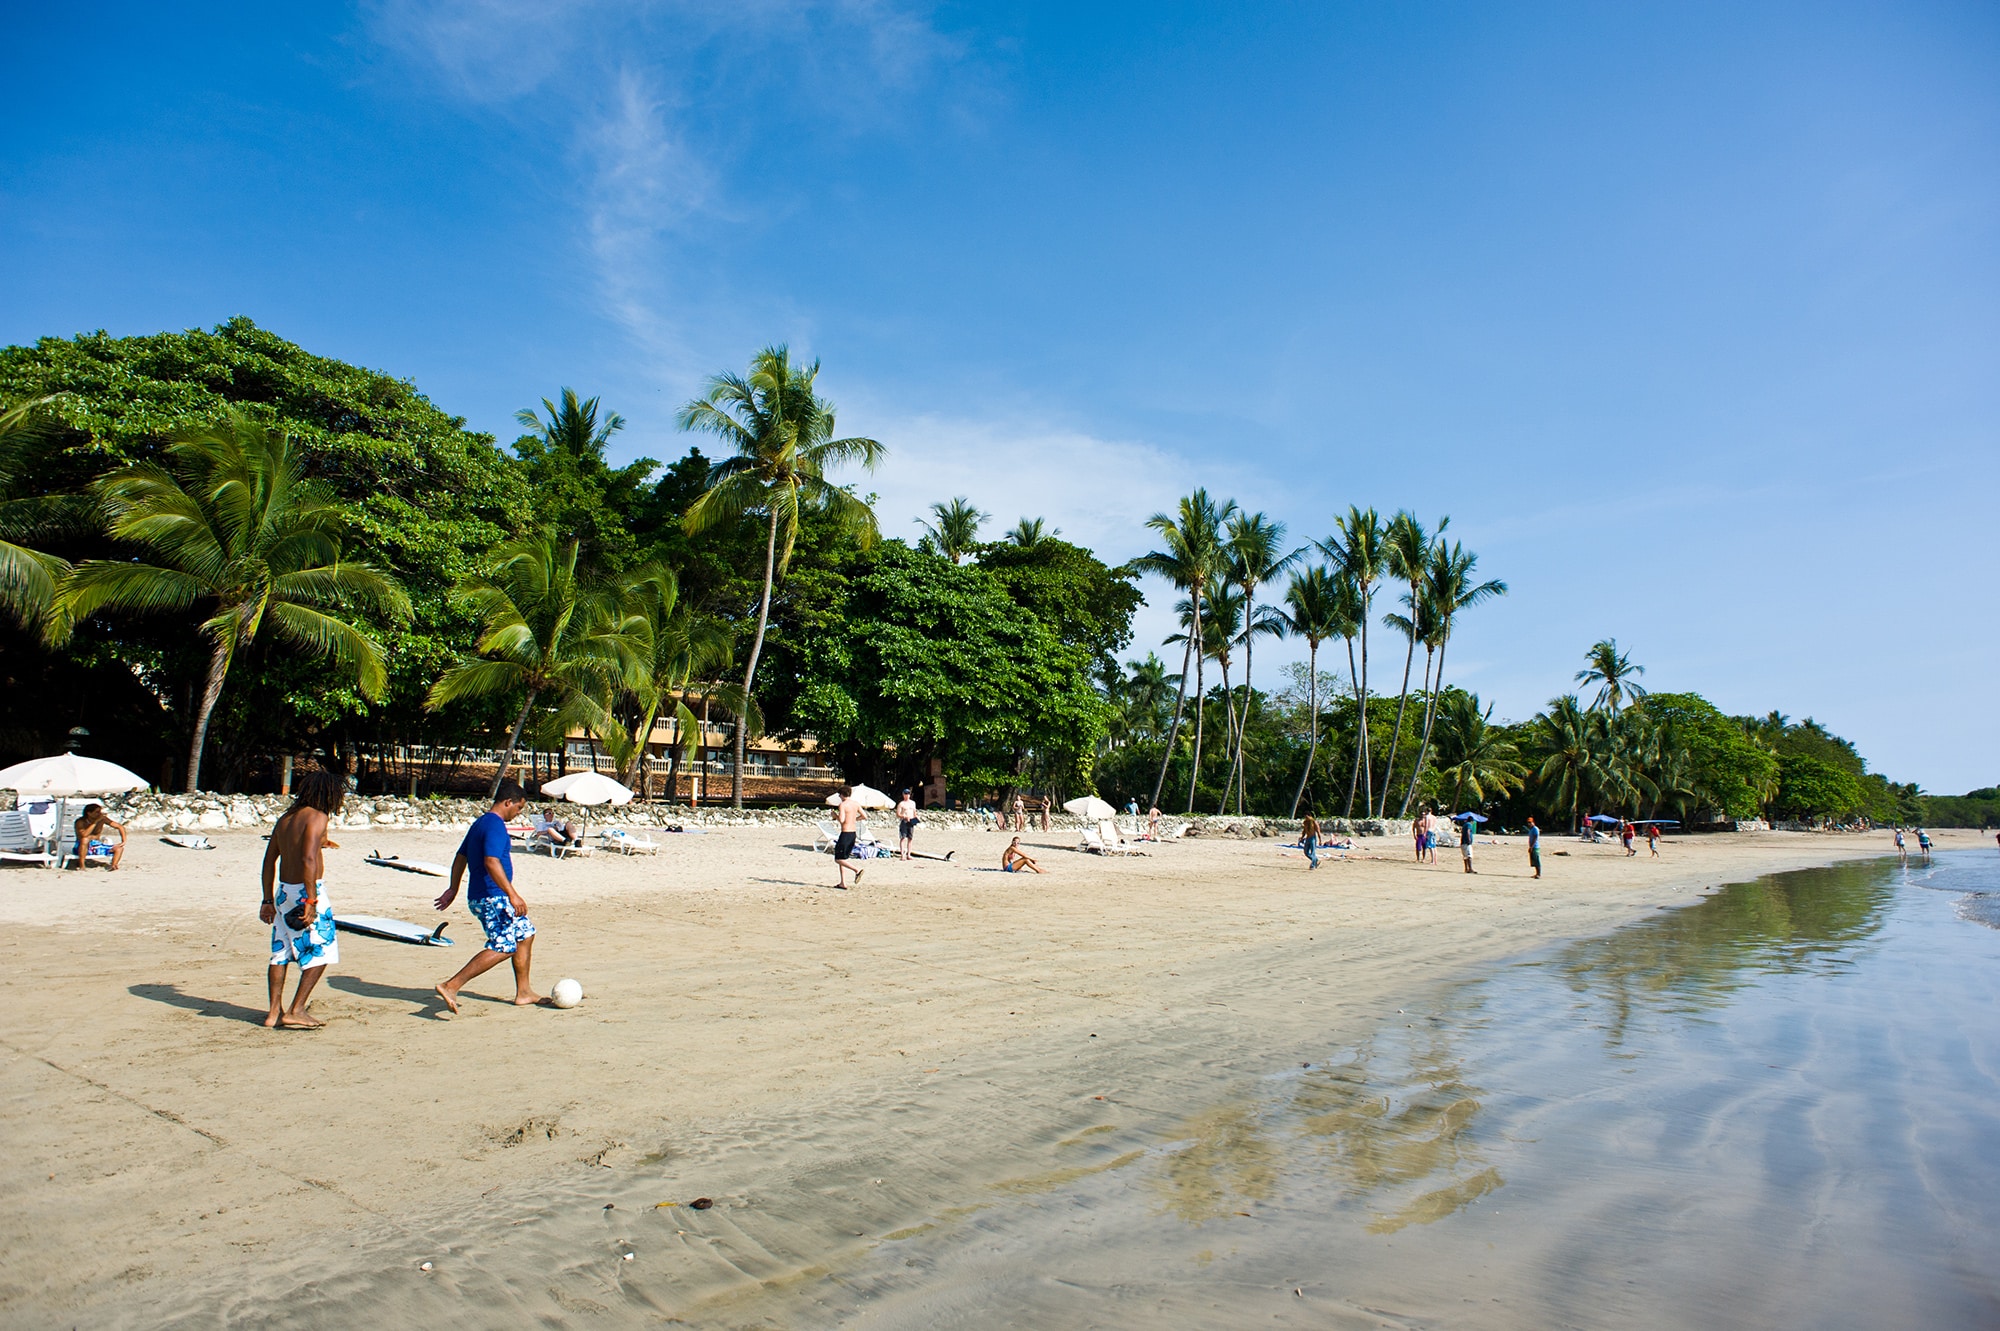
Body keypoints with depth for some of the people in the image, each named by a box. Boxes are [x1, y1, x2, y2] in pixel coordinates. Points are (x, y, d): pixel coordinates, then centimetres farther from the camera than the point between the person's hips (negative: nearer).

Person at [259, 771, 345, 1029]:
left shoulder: (286, 817, 12)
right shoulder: (317, 816, -13)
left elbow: (269, 859, 15)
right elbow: (308, 859, -24)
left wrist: (268, 900, 20)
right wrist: (311, 901, -23)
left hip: (284, 891, 8)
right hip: (306, 891, -8)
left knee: (281, 952, 15)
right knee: (320, 952, 2)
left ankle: (274, 1012, 20)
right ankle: (295, 1012, 2)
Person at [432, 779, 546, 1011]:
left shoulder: (481, 822, 16)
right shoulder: (495, 825, -16)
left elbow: (460, 857, 23)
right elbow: (491, 862, -29)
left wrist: (453, 889, 30)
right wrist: (513, 895, -31)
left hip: (480, 897, 11)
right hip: (492, 898, -11)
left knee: (525, 933, 15)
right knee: (503, 948, -13)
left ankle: (524, 992, 20)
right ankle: (451, 986, -13)